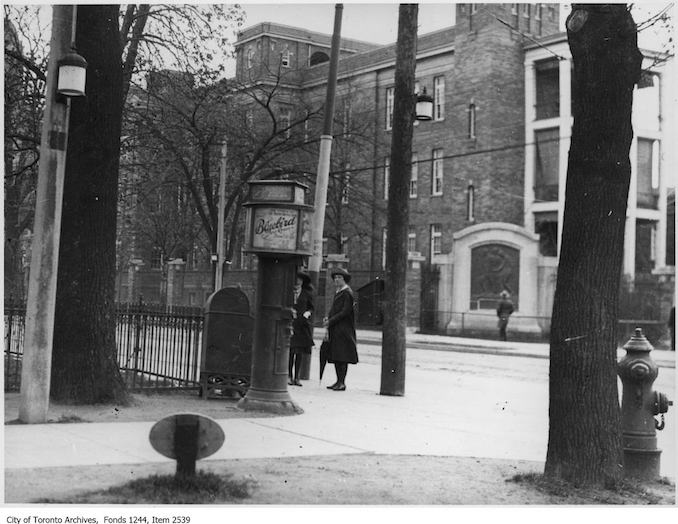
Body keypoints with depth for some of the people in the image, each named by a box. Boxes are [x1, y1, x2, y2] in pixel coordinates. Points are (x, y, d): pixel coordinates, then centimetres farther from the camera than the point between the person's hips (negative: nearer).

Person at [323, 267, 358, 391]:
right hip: (335, 330, 9)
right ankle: (339, 381, 14)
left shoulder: (347, 293, -11)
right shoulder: (337, 292, 17)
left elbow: (345, 311, -16)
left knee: (342, 356, -8)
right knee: (336, 356, 9)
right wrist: (327, 317, 2)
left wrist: (331, 321, -15)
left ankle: (342, 383, -7)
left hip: (343, 329, -9)